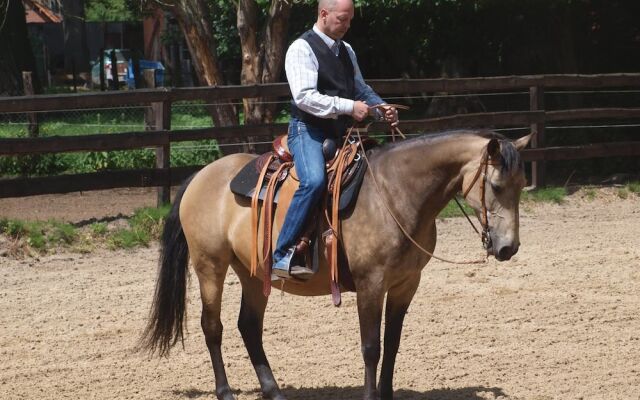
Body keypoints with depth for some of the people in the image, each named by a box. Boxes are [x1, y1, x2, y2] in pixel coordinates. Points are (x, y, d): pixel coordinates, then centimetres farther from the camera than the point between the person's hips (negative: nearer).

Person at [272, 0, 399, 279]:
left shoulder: (346, 51, 17)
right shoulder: (302, 49, -9)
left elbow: (361, 88, 24)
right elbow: (304, 96, -20)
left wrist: (382, 109, 4)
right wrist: (349, 107, -24)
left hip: (340, 133, 9)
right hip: (308, 130, -9)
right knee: (314, 181, -33)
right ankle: (282, 256, -32)